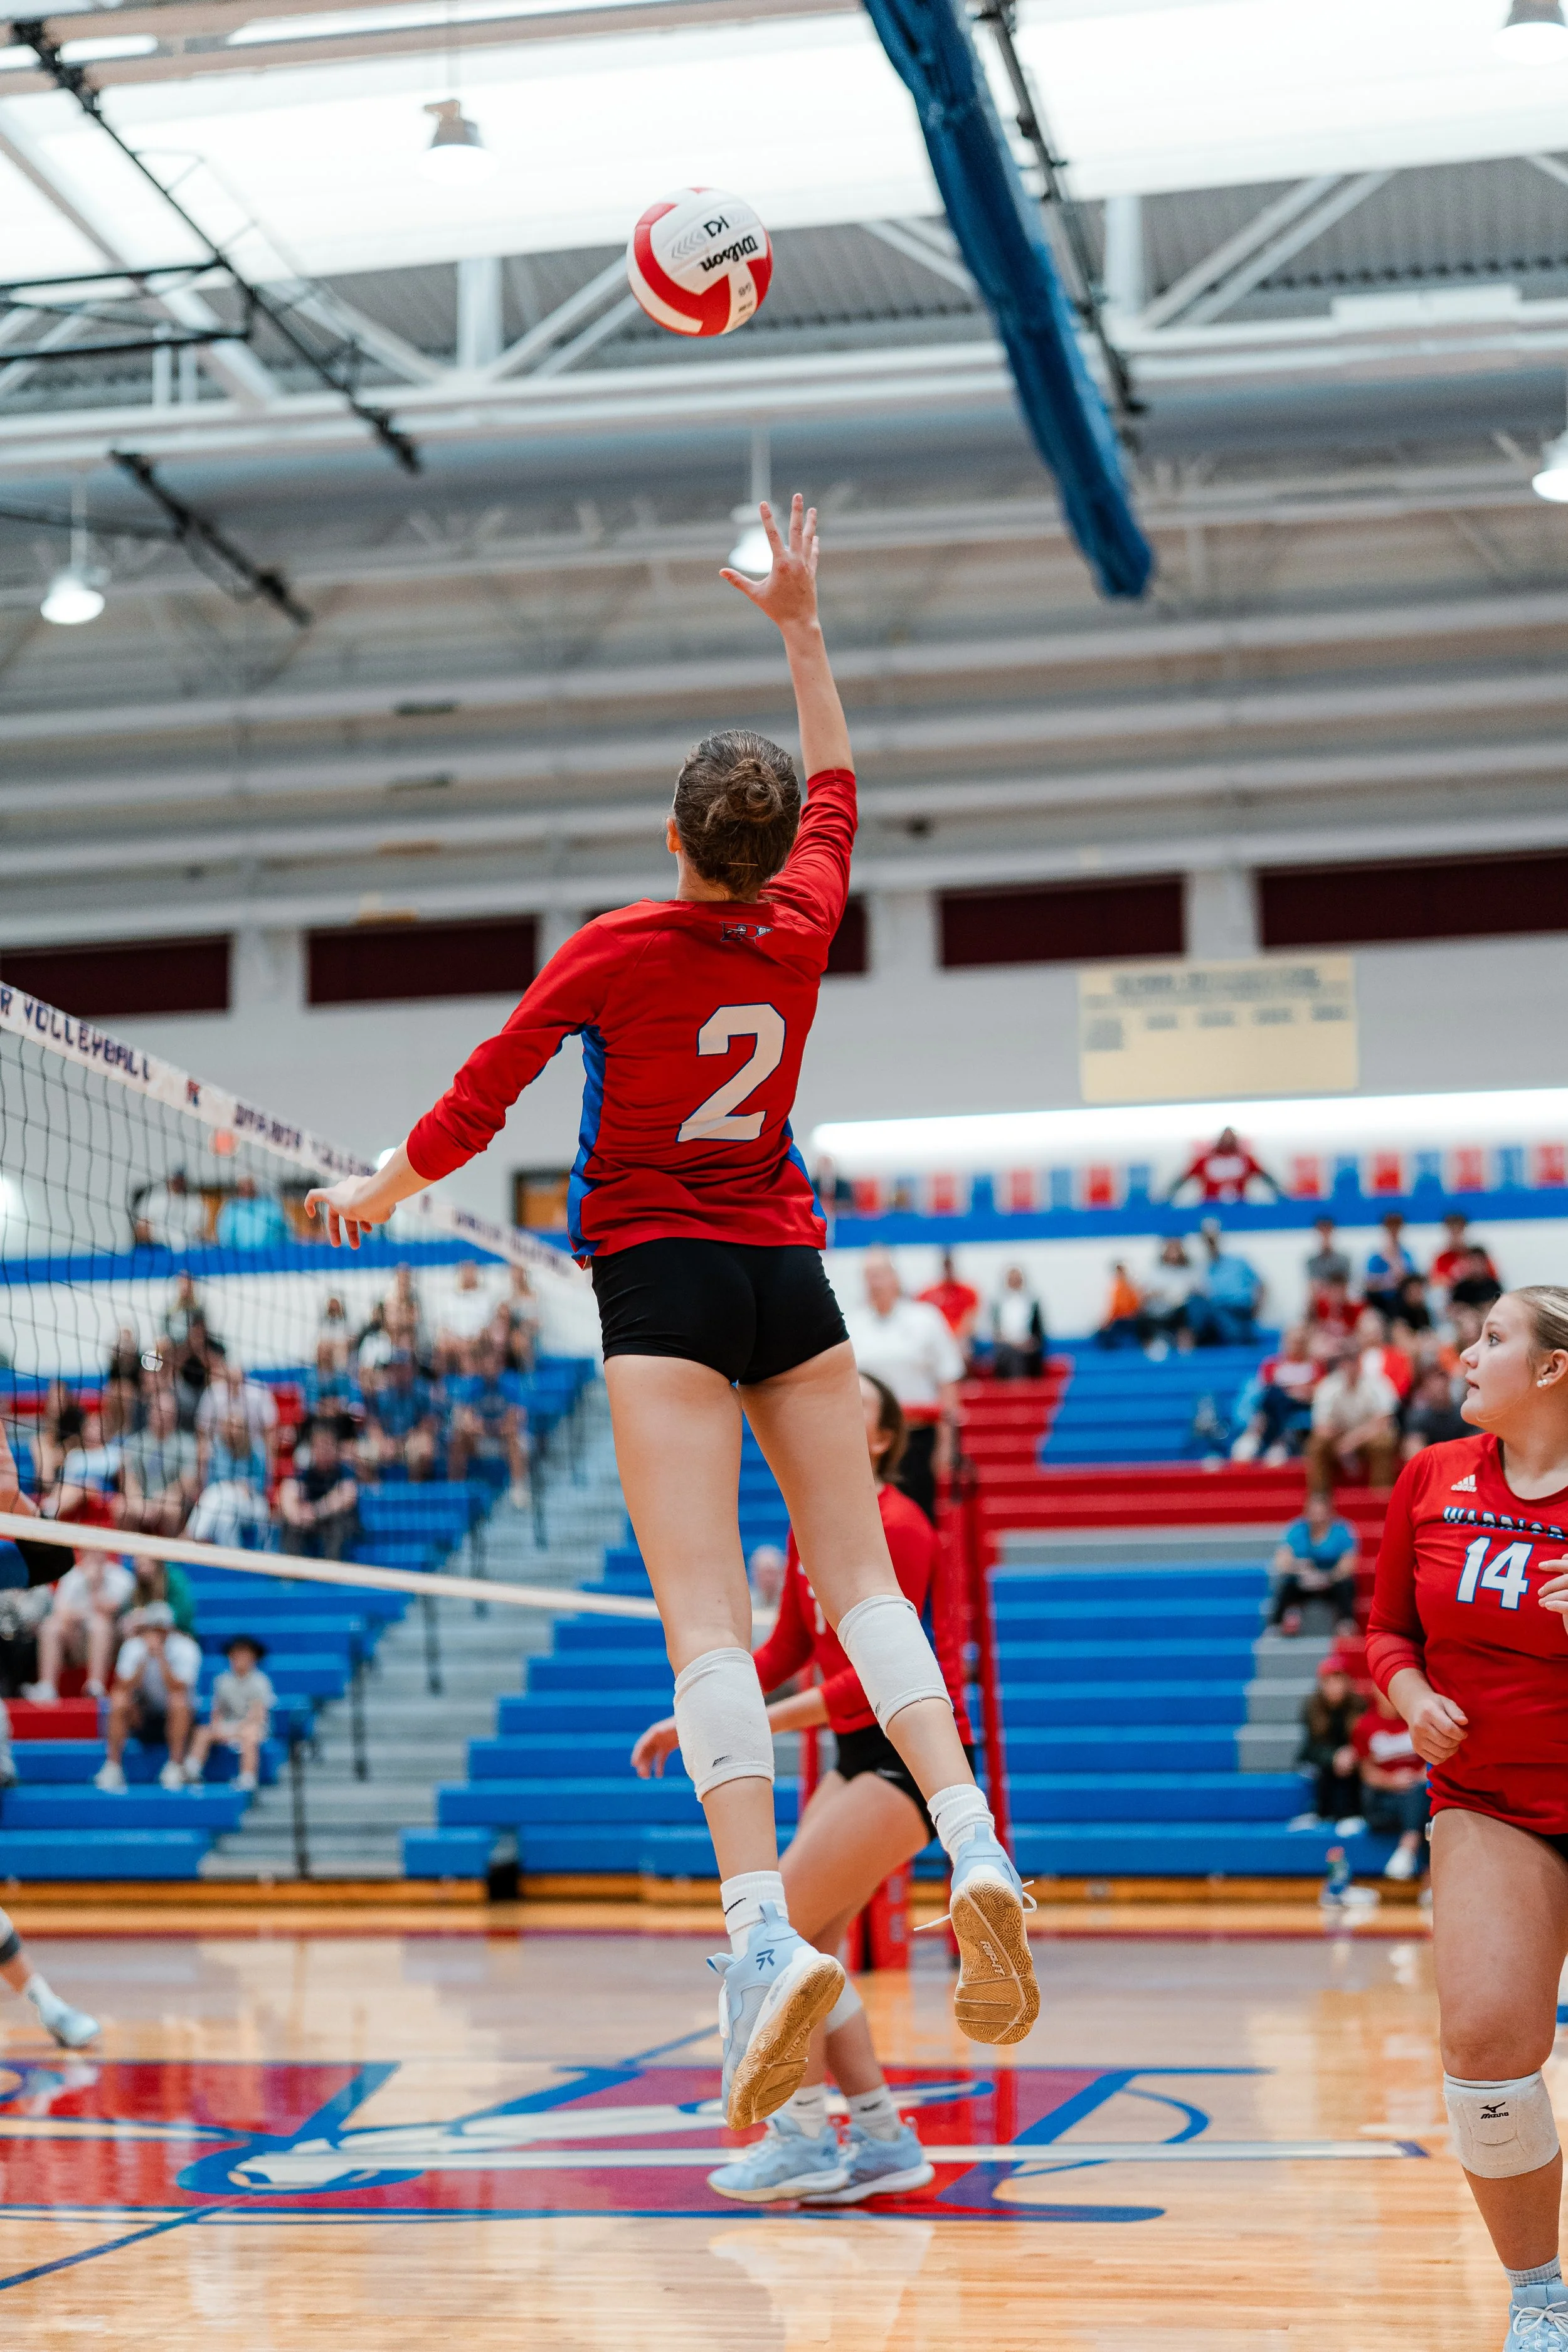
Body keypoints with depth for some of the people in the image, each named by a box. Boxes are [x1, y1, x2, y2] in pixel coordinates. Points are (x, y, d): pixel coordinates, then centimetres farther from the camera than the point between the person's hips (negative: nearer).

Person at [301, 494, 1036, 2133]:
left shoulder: (612, 951, -8)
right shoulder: (803, 925, 2)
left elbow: (477, 1103, 1)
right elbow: (835, 785, 23)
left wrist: (380, 1193, 17)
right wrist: (801, 625, 30)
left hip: (661, 1277, -4)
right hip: (789, 1272, 4)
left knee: (704, 1613, -14)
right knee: (860, 1581, 6)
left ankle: (764, 1936, -28)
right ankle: (974, 1846, -14)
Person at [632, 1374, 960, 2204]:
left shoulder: (895, 1530, -18)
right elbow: (787, 1648, 17)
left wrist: (759, 1723, -23)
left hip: (913, 1753, -9)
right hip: (860, 1754, 9)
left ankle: (805, 2137, -4)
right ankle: (883, 2140, 13)